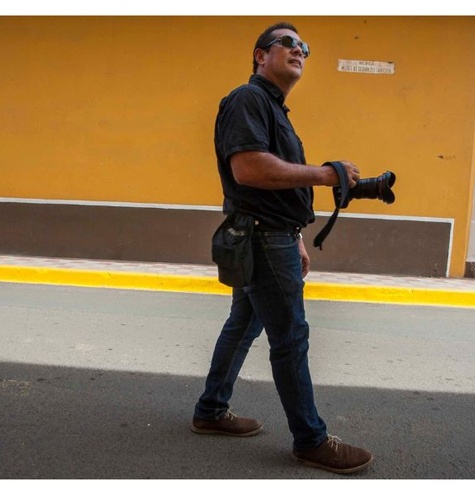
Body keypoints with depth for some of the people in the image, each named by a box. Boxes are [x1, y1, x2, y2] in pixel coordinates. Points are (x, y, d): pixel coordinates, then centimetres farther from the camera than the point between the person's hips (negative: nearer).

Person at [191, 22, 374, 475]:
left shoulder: (275, 109, 22)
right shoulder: (248, 98, -11)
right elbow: (247, 168, -27)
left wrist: (296, 241, 23)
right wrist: (324, 174, -21)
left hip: (270, 238, 10)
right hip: (263, 238, -10)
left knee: (243, 326, 16)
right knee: (290, 338, -3)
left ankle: (211, 411, 29)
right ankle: (311, 441, 10)